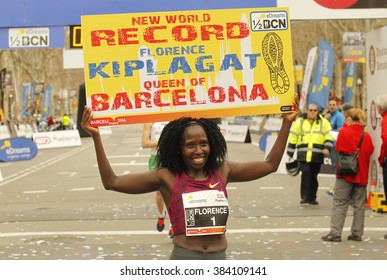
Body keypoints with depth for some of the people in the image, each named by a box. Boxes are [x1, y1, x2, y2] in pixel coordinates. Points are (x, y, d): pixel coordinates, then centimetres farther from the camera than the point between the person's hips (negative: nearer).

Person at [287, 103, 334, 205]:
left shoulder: (324, 122, 9)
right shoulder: (299, 122, 8)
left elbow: (329, 137, 7)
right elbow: (293, 138, 10)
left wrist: (327, 148, -9)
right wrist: (290, 153, 10)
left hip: (317, 155, 1)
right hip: (303, 155, -1)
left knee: (313, 176, 6)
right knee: (305, 173, -13)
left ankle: (312, 197, 16)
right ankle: (304, 196, -6)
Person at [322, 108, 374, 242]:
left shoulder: (344, 132, -9)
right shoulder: (366, 135, 0)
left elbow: (338, 148, 0)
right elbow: (370, 151, 5)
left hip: (345, 173, -3)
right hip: (362, 174, 3)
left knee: (339, 203, 2)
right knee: (359, 205, 10)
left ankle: (335, 233, -3)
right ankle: (357, 233, 12)